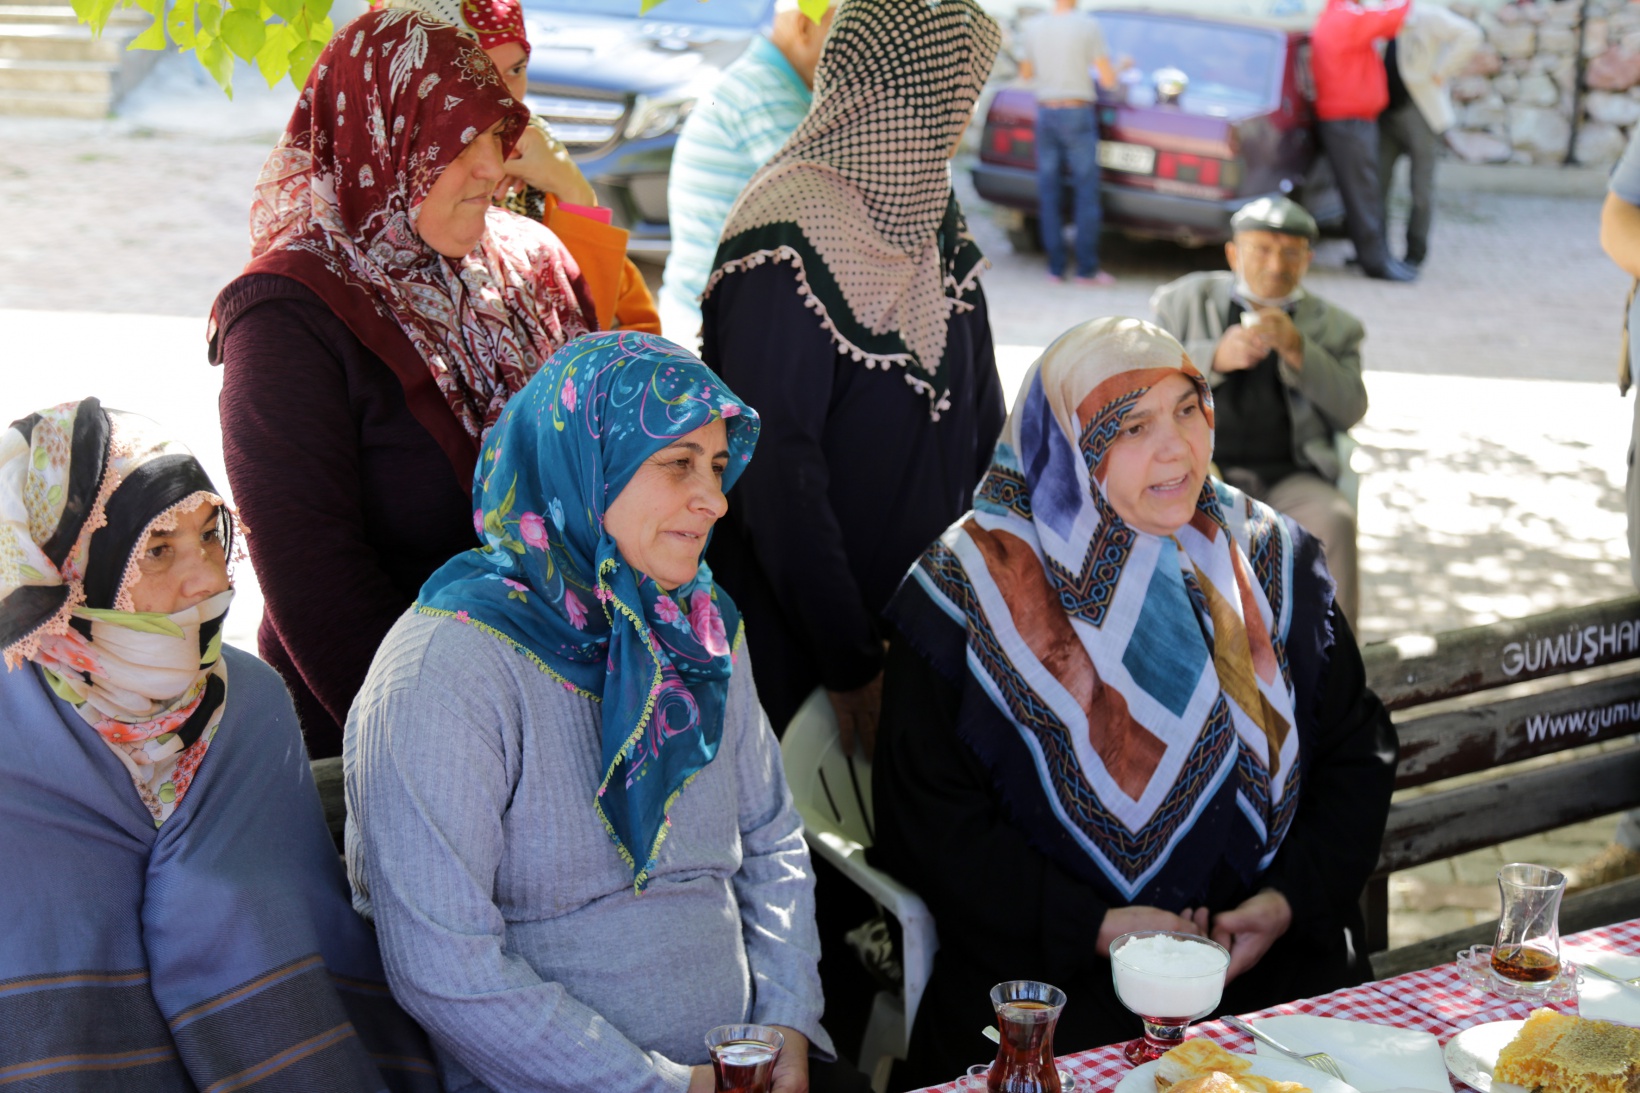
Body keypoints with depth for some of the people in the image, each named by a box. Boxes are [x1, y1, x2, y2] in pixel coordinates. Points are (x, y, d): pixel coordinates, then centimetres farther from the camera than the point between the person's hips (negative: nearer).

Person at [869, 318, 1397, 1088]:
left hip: (1272, 962, 4)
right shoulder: (971, 590, -4)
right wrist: (1095, 928, -14)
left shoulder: (1268, 563, 9)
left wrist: (1293, 899, -4)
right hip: (1049, 980, -3)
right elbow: (931, 817, -4)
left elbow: (1357, 754, 13)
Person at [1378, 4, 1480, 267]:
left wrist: (1440, 73, -15)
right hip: (1386, 114, 6)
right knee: (1376, 185, 3)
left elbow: (1469, 35, -16)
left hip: (1419, 114, -6)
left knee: (1421, 189, 1)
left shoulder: (1427, 16, -5)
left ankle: (1415, 253, 10)